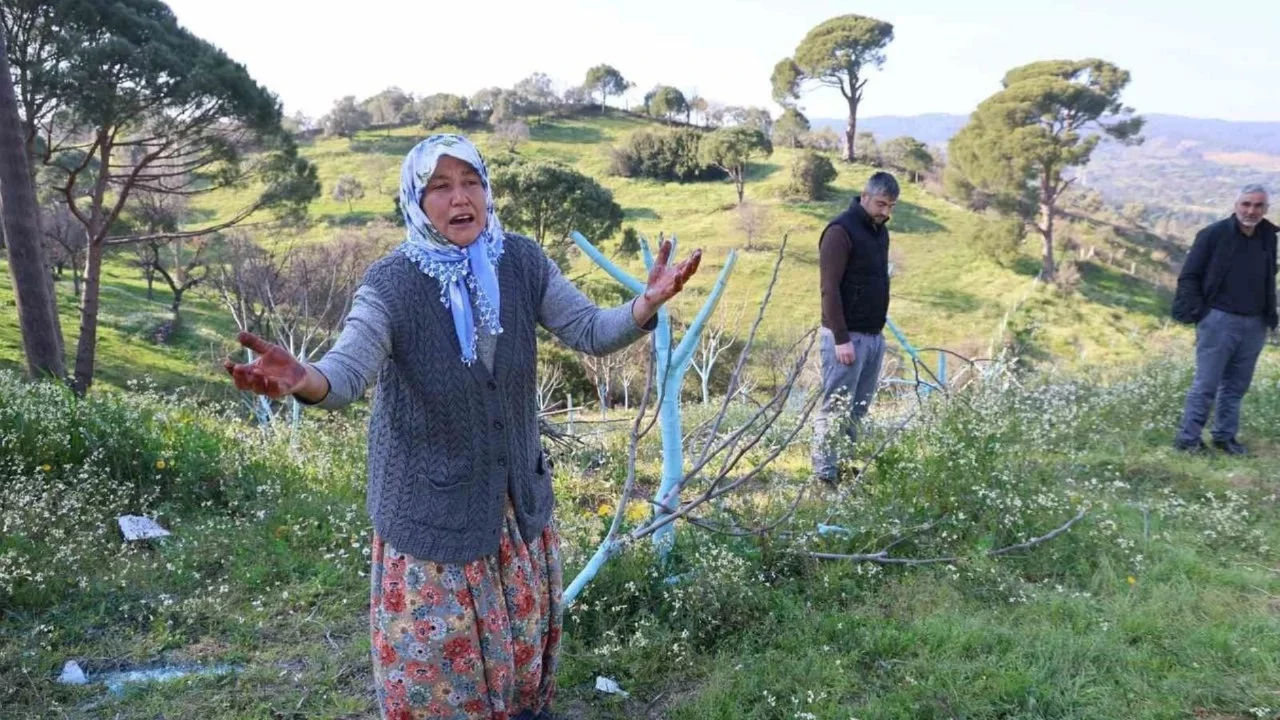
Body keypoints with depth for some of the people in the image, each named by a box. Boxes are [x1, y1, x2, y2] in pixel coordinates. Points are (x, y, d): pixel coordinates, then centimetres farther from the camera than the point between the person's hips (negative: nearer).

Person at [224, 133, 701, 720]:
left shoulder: (522, 262, -8)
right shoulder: (392, 284, -20)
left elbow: (588, 330, -9)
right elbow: (348, 371, -32)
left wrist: (647, 304, -29)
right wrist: (303, 380, -56)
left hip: (517, 489, 5)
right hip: (431, 500, -4)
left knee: (523, 631, 25)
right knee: (437, 647, 13)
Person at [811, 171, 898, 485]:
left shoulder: (879, 230, 13)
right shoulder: (841, 231, -13)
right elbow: (829, 289, -17)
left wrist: (879, 329, 17)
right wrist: (841, 338, -20)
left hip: (874, 335, 8)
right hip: (847, 336, -8)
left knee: (858, 410, 10)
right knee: (836, 409, -4)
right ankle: (825, 474, 2)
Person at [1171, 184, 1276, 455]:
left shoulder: (1268, 238, 8)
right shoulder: (1214, 234, -8)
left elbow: (1269, 281, 21)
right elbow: (1188, 276, -5)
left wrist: (1270, 316, 14)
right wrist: (1197, 312, -12)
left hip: (1254, 325, 5)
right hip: (1219, 321, -5)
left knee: (1237, 386, 11)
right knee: (1206, 385, -4)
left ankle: (1225, 436, 22)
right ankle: (1188, 437, 3)